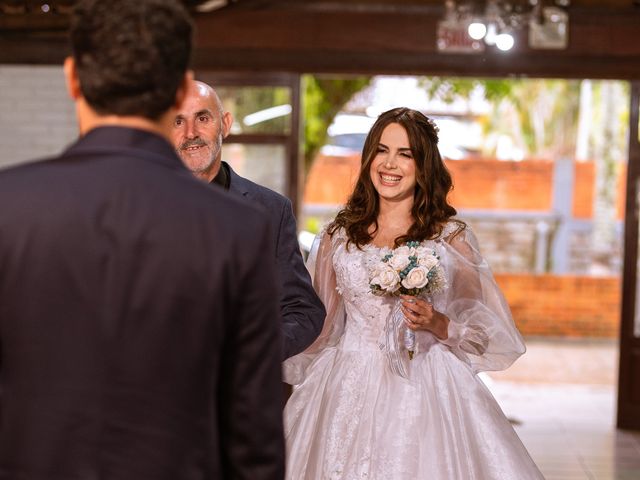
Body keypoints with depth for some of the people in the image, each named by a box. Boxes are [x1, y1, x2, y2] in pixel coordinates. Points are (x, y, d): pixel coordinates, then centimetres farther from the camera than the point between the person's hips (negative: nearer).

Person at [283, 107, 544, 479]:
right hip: (350, 392, 2)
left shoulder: (453, 237, 1)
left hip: (426, 393, -1)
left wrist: (439, 324, -15)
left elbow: (486, 331, 2)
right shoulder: (338, 236, 6)